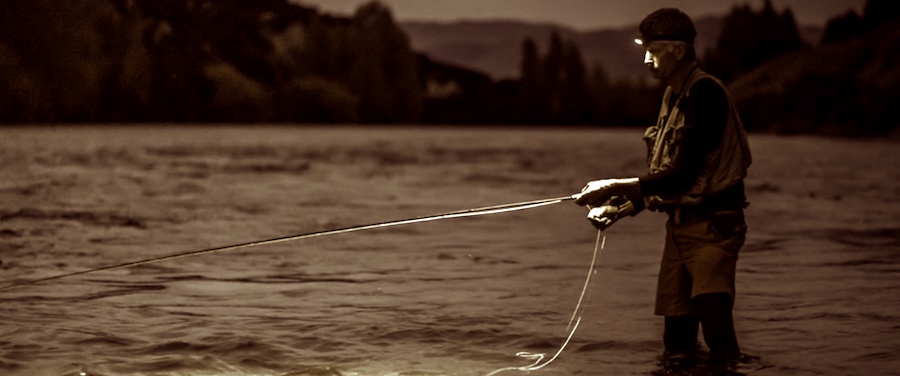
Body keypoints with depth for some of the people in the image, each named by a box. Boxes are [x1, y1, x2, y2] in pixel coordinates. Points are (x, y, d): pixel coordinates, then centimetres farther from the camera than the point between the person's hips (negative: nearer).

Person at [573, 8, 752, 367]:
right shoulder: (673, 96, 14)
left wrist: (615, 186, -17)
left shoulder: (705, 92, -14)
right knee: (676, 339, 7)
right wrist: (620, 208, 6)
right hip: (681, 225, 9)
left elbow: (682, 174, -20)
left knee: (712, 314, -24)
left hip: (713, 225, -9)